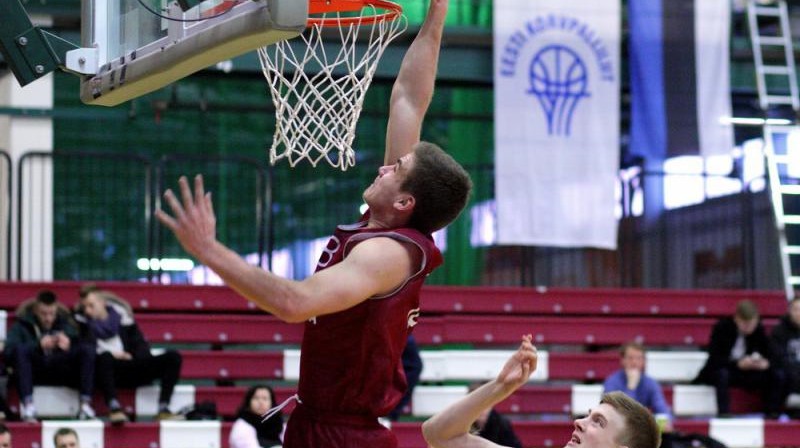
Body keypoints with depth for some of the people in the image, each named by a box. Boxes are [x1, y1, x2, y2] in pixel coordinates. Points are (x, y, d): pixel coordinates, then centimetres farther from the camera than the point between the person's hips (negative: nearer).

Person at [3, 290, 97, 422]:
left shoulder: (65, 324, 16)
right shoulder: (22, 325, 6)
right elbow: (9, 351, -13)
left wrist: (69, 345, -23)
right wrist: (38, 345, -28)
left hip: (61, 374, 2)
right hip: (34, 374, -2)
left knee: (88, 349, -19)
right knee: (20, 350, -31)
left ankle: (85, 404, -28)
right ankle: (27, 405, -39)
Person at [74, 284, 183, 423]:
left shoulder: (121, 315, 15)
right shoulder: (82, 321, 9)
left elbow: (140, 343, 15)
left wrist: (134, 357, -4)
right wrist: (111, 354, -14)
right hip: (108, 371, -4)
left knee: (173, 357, -13)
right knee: (105, 358, -39)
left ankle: (163, 409, -24)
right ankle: (114, 408, -45)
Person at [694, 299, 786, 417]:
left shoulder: (759, 329, -4)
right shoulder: (721, 327, -16)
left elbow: (772, 357, -3)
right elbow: (714, 359, -23)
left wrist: (766, 363, -28)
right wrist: (738, 363, -37)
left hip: (747, 373, 4)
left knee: (778, 375, -18)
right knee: (722, 374, -39)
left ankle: (772, 413, -15)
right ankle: (724, 415, -38)